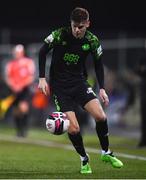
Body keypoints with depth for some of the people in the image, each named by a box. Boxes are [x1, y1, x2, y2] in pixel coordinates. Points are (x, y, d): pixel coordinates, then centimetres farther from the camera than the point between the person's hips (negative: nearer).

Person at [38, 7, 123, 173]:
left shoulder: (92, 40, -7)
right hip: (59, 86, -2)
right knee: (73, 129, -13)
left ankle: (106, 153, 7)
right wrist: (42, 78, -8)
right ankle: (84, 160, 13)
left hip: (79, 82, 2)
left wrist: (102, 88, 1)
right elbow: (42, 52, -2)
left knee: (100, 116, -16)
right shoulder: (60, 35, -15)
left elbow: (98, 64, 8)